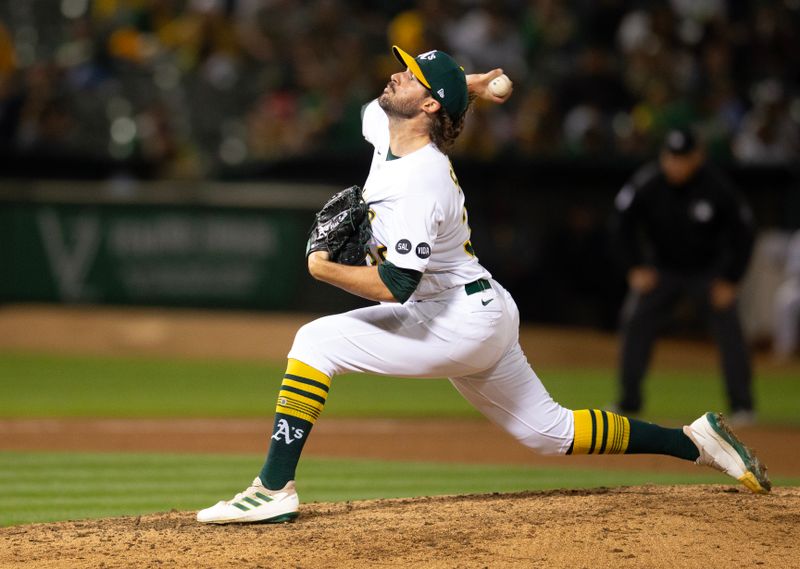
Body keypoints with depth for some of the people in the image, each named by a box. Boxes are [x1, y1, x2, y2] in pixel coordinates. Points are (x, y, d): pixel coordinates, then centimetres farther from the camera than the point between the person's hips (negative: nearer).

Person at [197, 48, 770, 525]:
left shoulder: (420, 184, -25)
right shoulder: (383, 125, 1)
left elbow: (393, 287, -30)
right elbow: (389, 99, 27)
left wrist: (324, 268, -17)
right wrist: (464, 85, 14)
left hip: (461, 322, -10)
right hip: (485, 316, 10)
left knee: (316, 342, -17)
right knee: (551, 431, 18)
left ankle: (274, 489, -19)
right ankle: (695, 441, 23)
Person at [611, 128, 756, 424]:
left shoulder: (718, 188, -24)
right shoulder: (646, 184, -21)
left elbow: (743, 233, -12)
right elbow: (623, 224, -6)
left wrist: (729, 281, -14)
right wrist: (635, 267, -11)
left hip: (709, 271, -2)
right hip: (661, 268, 2)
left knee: (729, 327, -13)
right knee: (635, 322, -8)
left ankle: (741, 405, -4)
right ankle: (628, 401, 3)